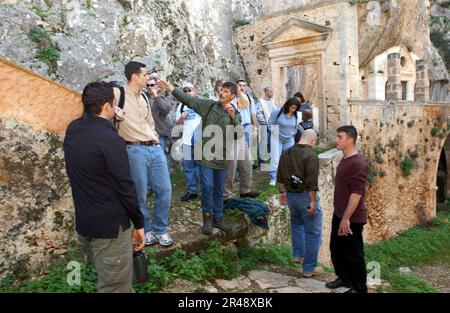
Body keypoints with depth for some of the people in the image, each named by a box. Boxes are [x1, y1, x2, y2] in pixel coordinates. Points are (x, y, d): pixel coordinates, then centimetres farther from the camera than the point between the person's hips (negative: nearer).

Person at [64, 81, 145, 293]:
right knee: (115, 286, 5)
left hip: (83, 222, 8)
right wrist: (139, 223, -9)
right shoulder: (110, 139, -21)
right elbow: (125, 186, -19)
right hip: (110, 225, -8)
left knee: (105, 279, 24)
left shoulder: (72, 130, 2)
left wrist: (110, 117, 15)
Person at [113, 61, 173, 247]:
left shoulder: (143, 97, 17)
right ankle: (145, 229, 24)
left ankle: (160, 229, 22)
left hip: (155, 148, 7)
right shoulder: (118, 94, -6)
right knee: (140, 194, 4)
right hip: (135, 150, -6)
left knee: (164, 189, 6)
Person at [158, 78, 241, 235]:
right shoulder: (209, 104, 0)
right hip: (206, 154, -2)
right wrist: (171, 88, -13)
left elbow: (240, 135, -10)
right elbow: (189, 100, -5)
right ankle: (207, 217, 13)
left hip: (222, 157, 2)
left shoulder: (236, 113, 2)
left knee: (219, 190, 12)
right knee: (207, 186, -7)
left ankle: (218, 218, 27)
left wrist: (233, 117, -23)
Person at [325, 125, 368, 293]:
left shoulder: (357, 164, -23)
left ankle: (359, 288, 23)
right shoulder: (344, 160, 8)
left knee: (353, 253, 6)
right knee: (336, 248, 20)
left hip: (352, 218, -9)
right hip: (339, 214, 9)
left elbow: (356, 194, -25)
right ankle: (344, 278, 38)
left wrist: (346, 218, -24)